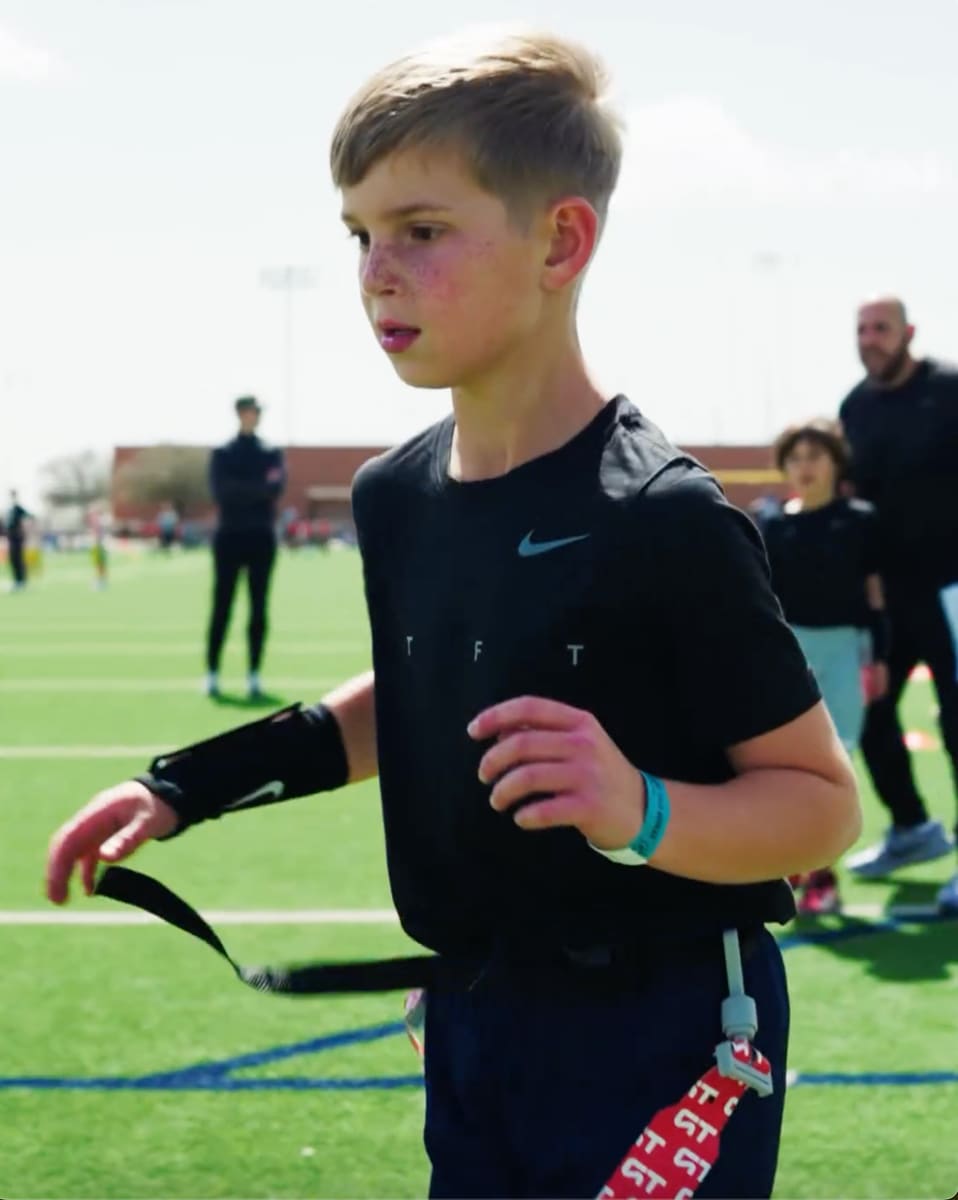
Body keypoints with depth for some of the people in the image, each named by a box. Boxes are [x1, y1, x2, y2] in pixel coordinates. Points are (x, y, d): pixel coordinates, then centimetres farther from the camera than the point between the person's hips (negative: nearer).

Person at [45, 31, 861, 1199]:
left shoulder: (665, 520, -21)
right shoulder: (395, 494, 0)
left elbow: (821, 801, -15)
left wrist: (643, 815, -33)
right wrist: (188, 785, 15)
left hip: (661, 1050, -6)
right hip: (472, 1026, 6)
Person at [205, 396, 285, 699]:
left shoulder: (271, 453, 9)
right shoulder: (221, 454, 5)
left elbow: (276, 487, -10)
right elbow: (220, 491, -12)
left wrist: (239, 491, -18)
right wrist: (259, 489, -16)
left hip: (261, 538, 2)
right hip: (230, 537, -2)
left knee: (259, 608, 1)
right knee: (221, 607, -2)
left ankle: (254, 675, 3)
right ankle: (212, 674, 3)